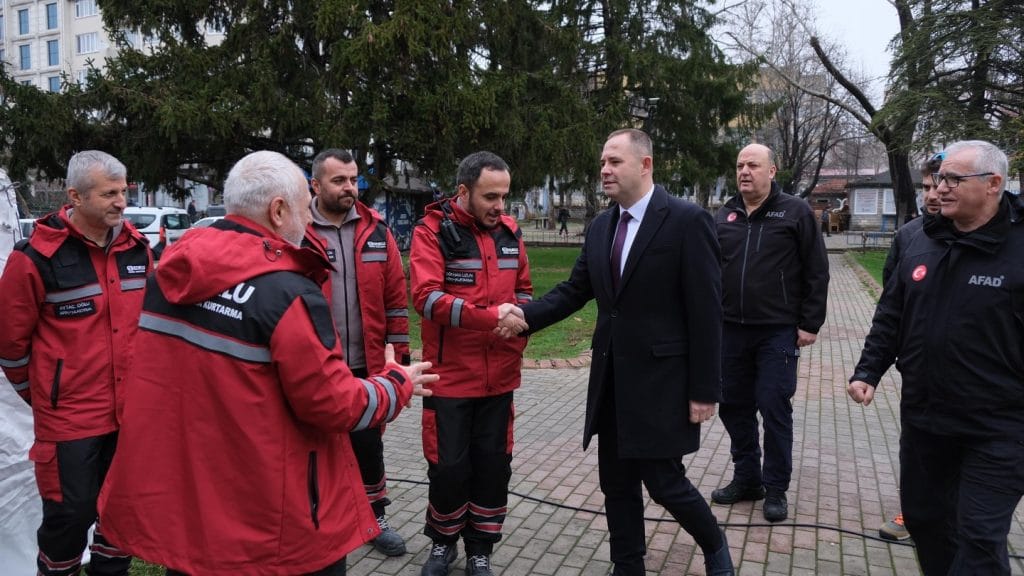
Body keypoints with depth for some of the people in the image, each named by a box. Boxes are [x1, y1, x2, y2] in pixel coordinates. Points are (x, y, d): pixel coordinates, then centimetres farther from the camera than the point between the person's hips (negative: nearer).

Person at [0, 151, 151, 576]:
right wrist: (39, 395, 6)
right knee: (71, 513, 6)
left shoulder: (137, 248, 3)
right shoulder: (37, 256, -13)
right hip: (69, 417, -5)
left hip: (131, 410, 5)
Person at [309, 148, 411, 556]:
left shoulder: (376, 231, 2)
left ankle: (374, 517, 32)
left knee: (369, 443, 15)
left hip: (366, 364, 2)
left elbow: (395, 294, 3)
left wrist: (401, 351, 1)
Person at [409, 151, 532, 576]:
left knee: (494, 464, 11)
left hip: (500, 375, 4)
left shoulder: (509, 230, 6)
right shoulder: (433, 230, -10)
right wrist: (488, 316, -29)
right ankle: (443, 542, 32)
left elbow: (523, 289, 18)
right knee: (449, 465, 6)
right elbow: (425, 296, -21)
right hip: (450, 375, -4)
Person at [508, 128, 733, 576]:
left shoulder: (686, 220, -12)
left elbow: (706, 312, -13)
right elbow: (574, 290, 10)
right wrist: (525, 315, -8)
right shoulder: (601, 226, 8)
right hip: (611, 376, 6)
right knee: (617, 484, 13)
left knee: (663, 481, 2)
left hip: (661, 378, -6)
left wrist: (705, 390, -13)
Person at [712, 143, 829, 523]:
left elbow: (816, 273, -3)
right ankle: (746, 479, 26)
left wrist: (810, 324, -7)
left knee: (774, 408, 1)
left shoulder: (795, 212, -3)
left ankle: (776, 488, 16)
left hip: (778, 332, -4)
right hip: (732, 330, 4)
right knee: (735, 406, 10)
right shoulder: (724, 216, 8)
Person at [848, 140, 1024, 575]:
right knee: (921, 514, 19)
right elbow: (890, 318, 11)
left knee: (980, 538, 1)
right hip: (922, 418, 6)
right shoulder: (921, 245, 5)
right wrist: (868, 371, 2)